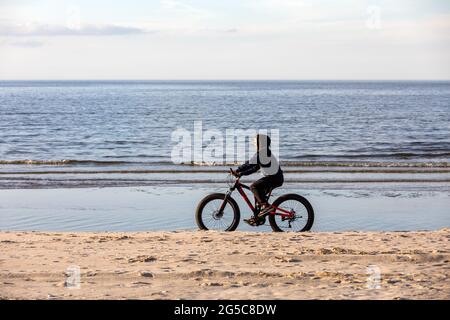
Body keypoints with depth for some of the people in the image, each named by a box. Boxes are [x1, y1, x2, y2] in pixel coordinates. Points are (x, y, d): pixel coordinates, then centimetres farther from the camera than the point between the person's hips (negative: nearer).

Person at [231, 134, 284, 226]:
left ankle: (266, 206, -21)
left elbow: (250, 163, -21)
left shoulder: (263, 152, -13)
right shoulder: (262, 153, 19)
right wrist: (241, 173, 13)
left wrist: (237, 171, -18)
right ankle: (258, 217, 13)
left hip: (275, 177, -10)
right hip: (274, 177, 10)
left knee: (254, 187, -17)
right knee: (258, 194, 12)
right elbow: (254, 168, 20)